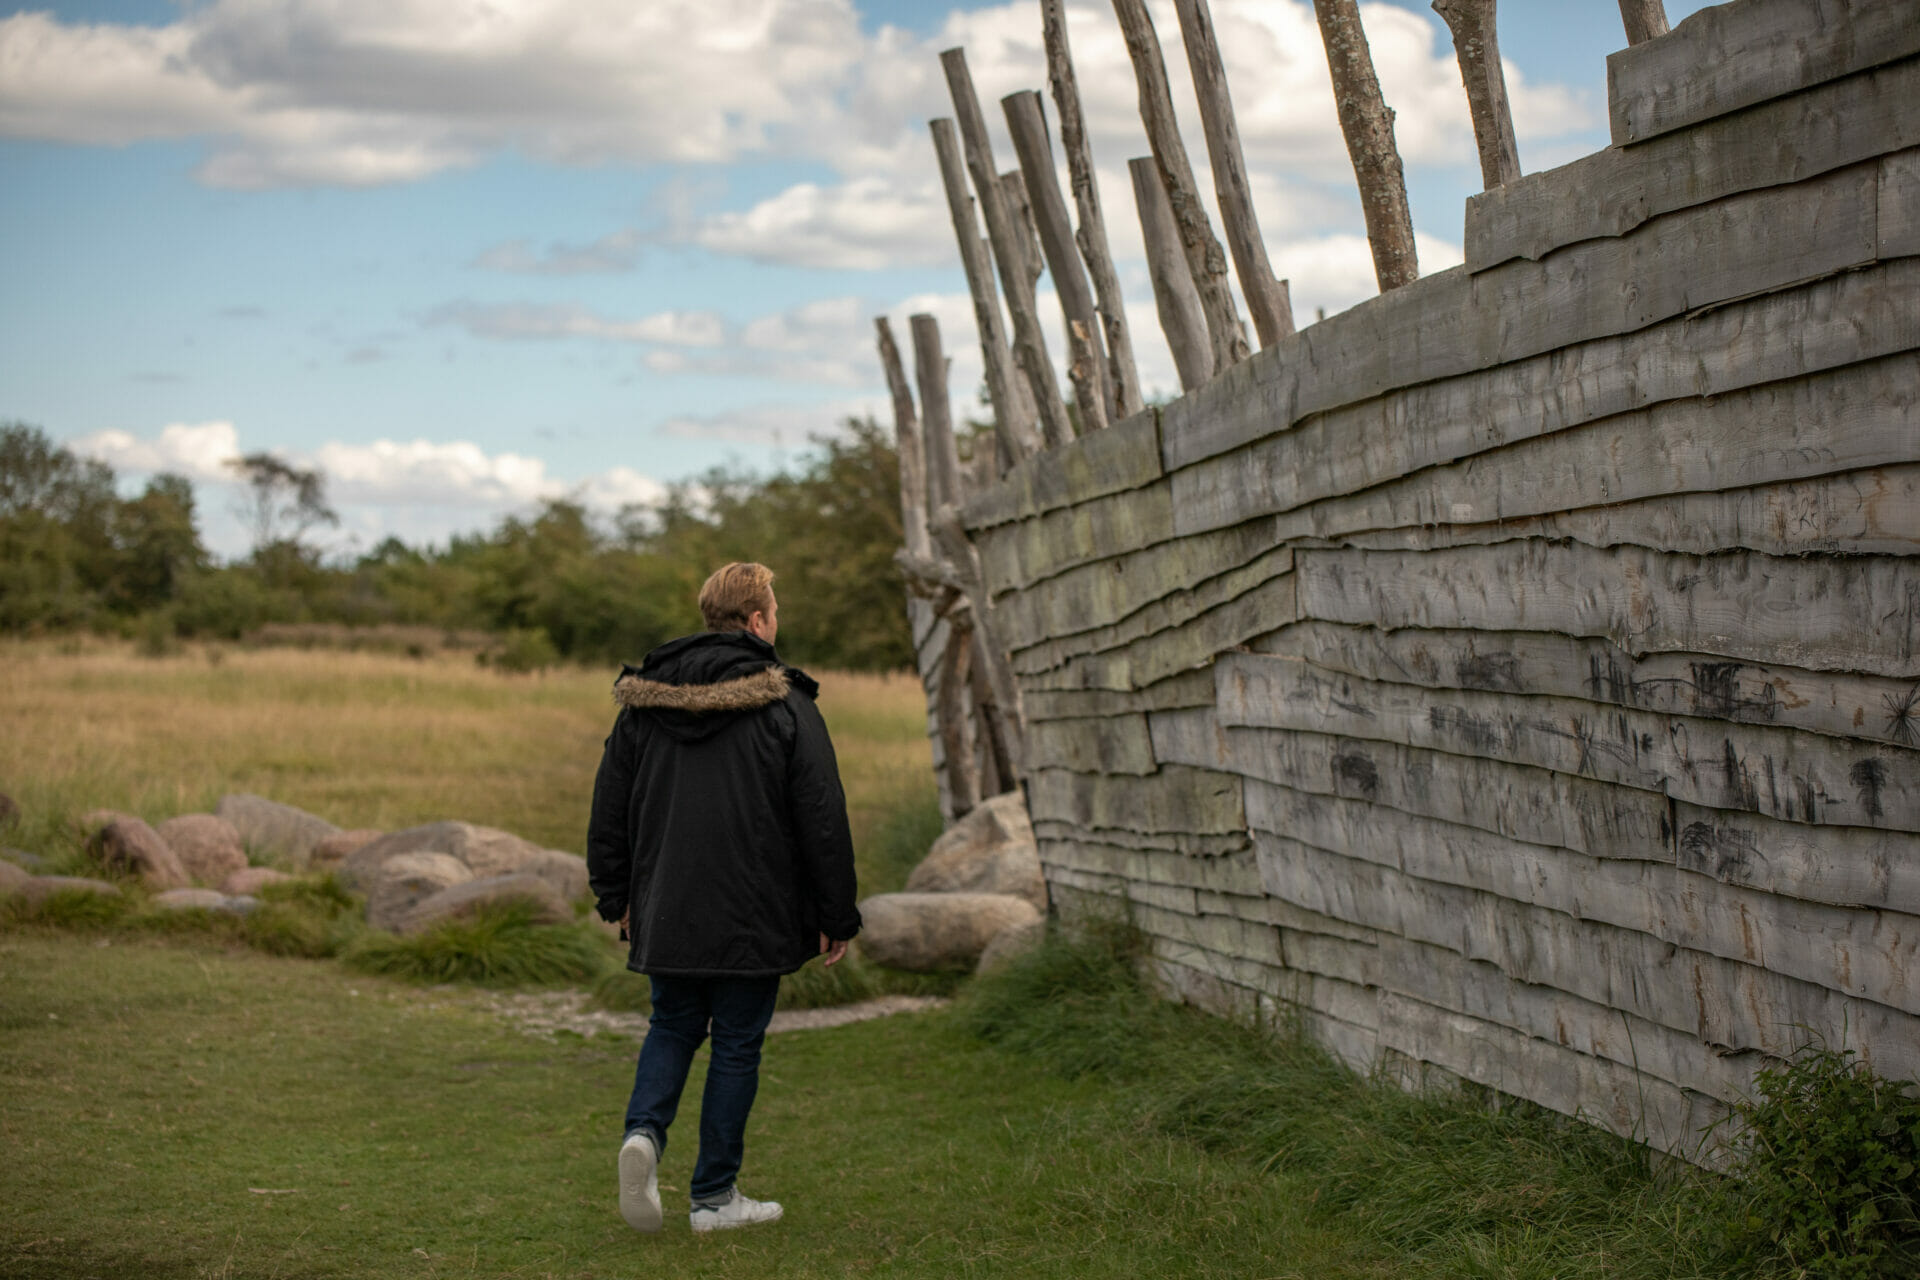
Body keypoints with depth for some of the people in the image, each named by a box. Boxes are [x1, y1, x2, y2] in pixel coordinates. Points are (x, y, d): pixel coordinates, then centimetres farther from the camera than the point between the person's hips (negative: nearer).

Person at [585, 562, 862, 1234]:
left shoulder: (642, 701, 4)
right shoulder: (784, 705, -9)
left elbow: (610, 807, 9)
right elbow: (822, 819, -8)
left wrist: (617, 897, 18)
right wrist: (836, 917, -1)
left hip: (665, 912, 4)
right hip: (753, 919, -4)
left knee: (672, 1026, 18)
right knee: (737, 1045, 6)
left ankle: (645, 1130, -8)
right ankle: (714, 1196, 11)